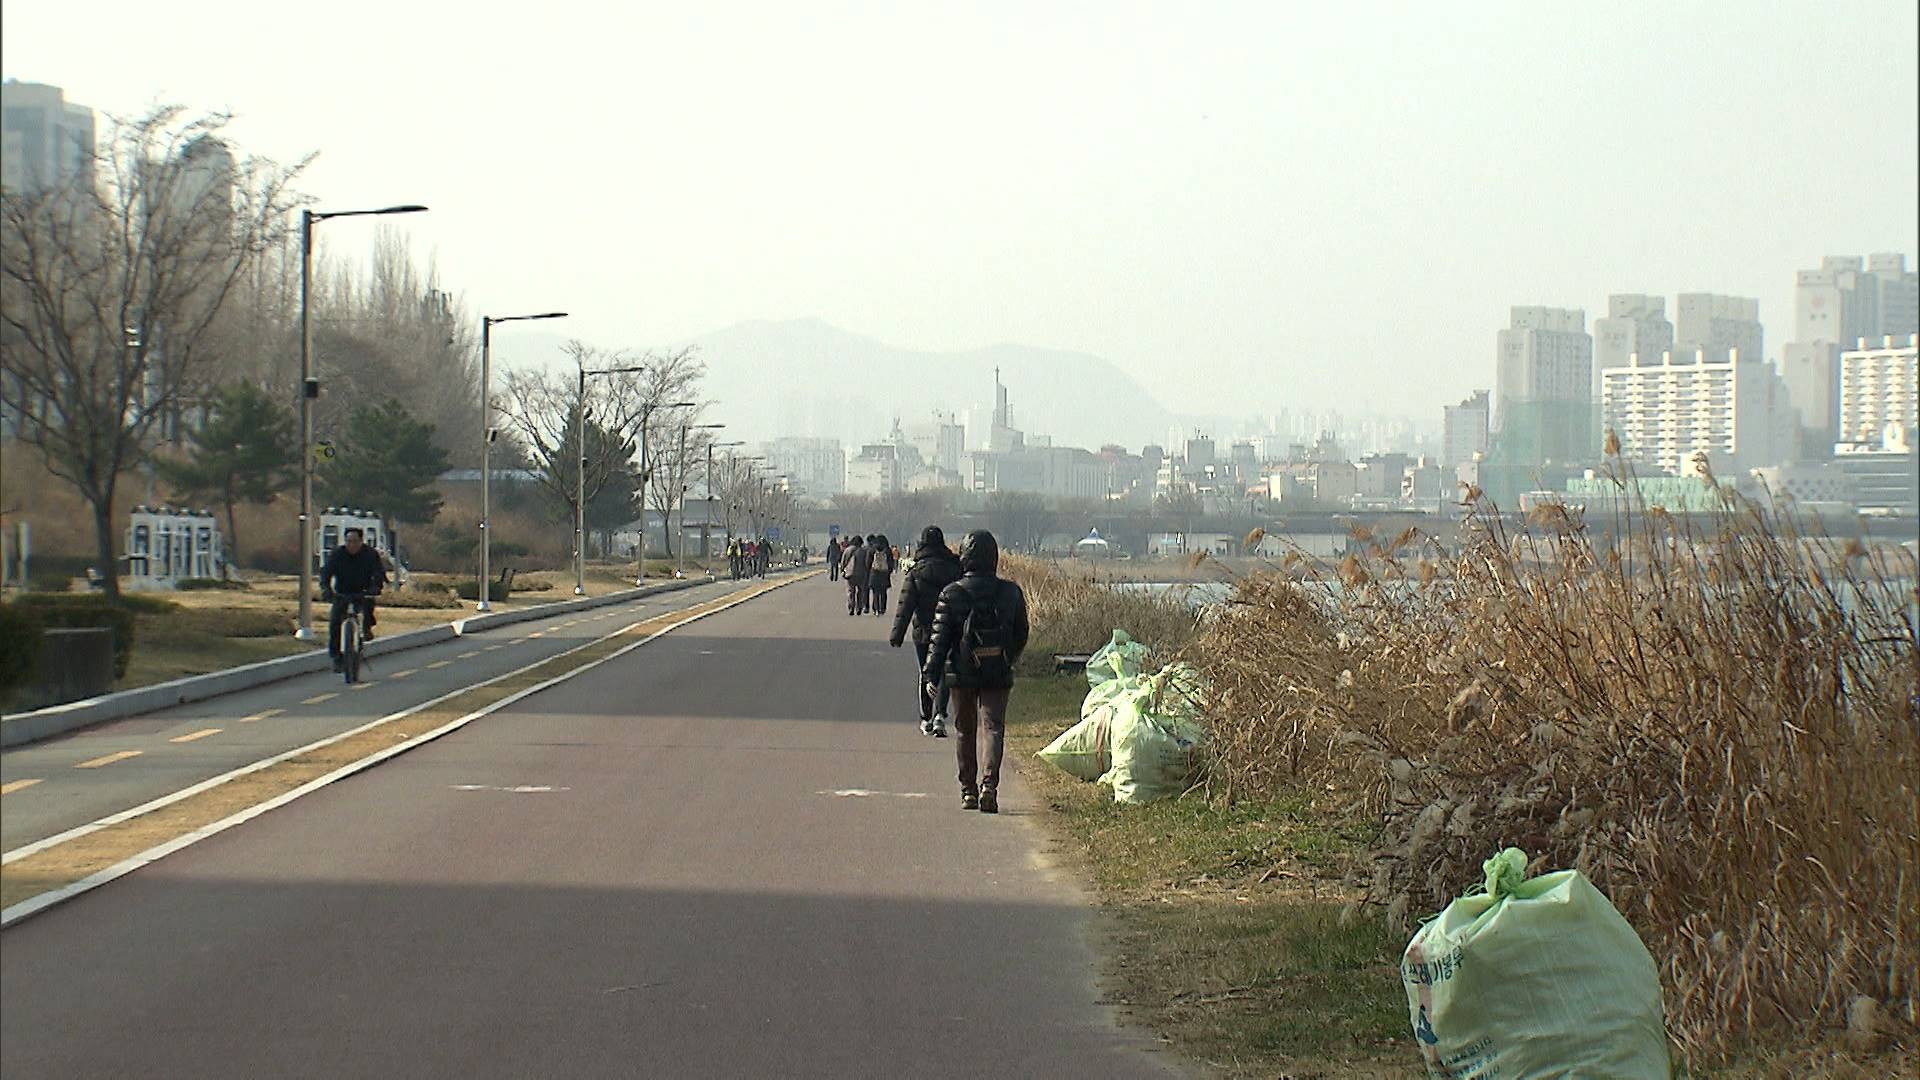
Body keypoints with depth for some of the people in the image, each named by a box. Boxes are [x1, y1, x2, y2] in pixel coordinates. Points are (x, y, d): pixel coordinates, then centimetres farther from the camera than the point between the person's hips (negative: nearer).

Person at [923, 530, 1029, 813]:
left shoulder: (951, 594, -7)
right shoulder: (1011, 593, 1)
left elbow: (940, 638, -8)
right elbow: (1021, 635, 10)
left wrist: (931, 675, -7)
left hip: (962, 674, 0)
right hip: (998, 674, 0)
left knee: (965, 731, 13)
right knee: (994, 728, -1)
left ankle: (968, 791, 18)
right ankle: (989, 784, -22)